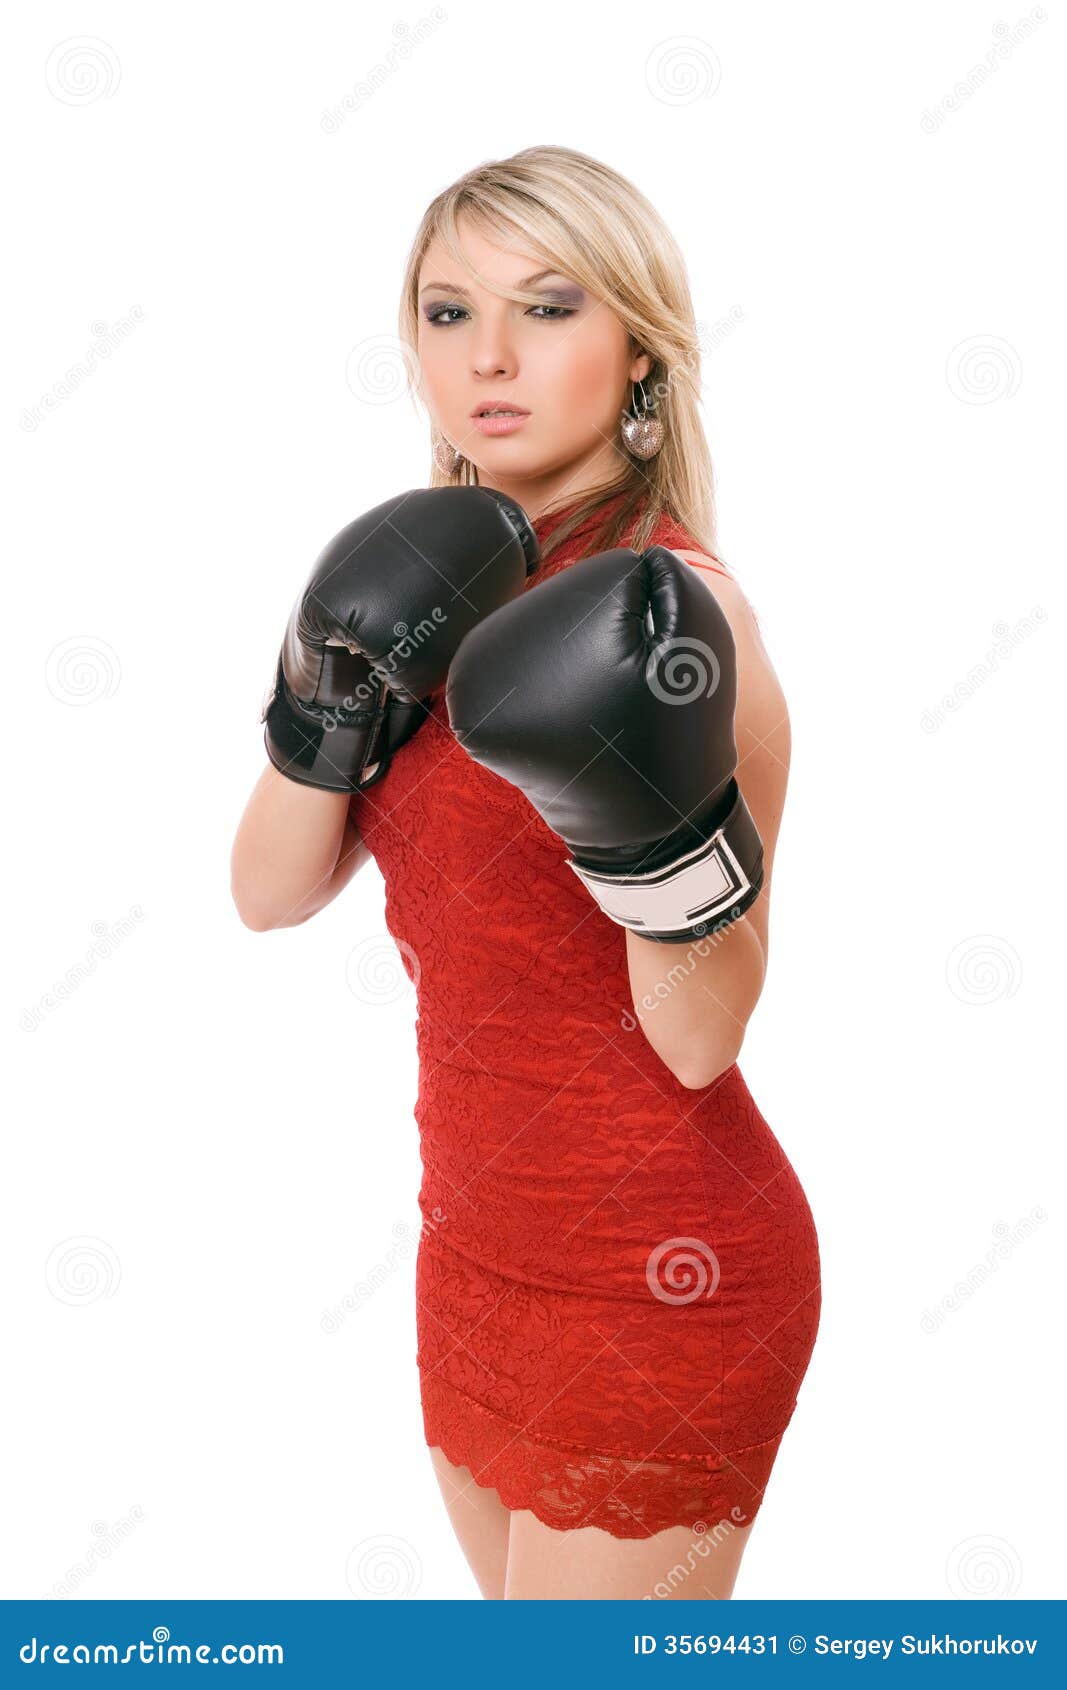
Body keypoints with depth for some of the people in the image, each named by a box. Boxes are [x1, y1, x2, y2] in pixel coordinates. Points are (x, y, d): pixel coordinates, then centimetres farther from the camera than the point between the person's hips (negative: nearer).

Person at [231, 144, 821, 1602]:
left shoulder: (661, 606, -19)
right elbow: (271, 894, -1)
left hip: (655, 1271, -7)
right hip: (481, 1242, 7)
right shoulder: (446, 587, 2)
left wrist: (657, 826, -34)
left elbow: (702, 1039, -18)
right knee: (514, 1608, 25)